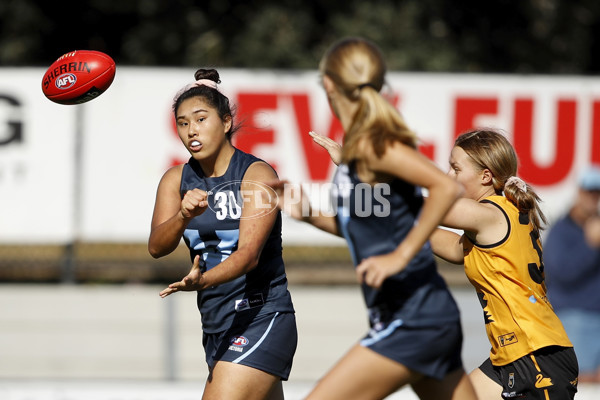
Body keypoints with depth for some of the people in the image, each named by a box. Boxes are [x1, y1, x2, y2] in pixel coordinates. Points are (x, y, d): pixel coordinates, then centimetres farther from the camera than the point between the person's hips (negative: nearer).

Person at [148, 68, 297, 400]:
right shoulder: (177, 180, 6)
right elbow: (156, 247, -9)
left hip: (262, 319, -7)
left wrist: (202, 281, -43)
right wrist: (184, 216, -30)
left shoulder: (257, 175, -12)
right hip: (216, 326, 7)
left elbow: (249, 253, -24)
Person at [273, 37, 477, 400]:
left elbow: (447, 188, -27)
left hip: (413, 322, -10)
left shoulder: (372, 145, -15)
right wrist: (307, 214, 12)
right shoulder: (358, 147, 12)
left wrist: (400, 256, -25)